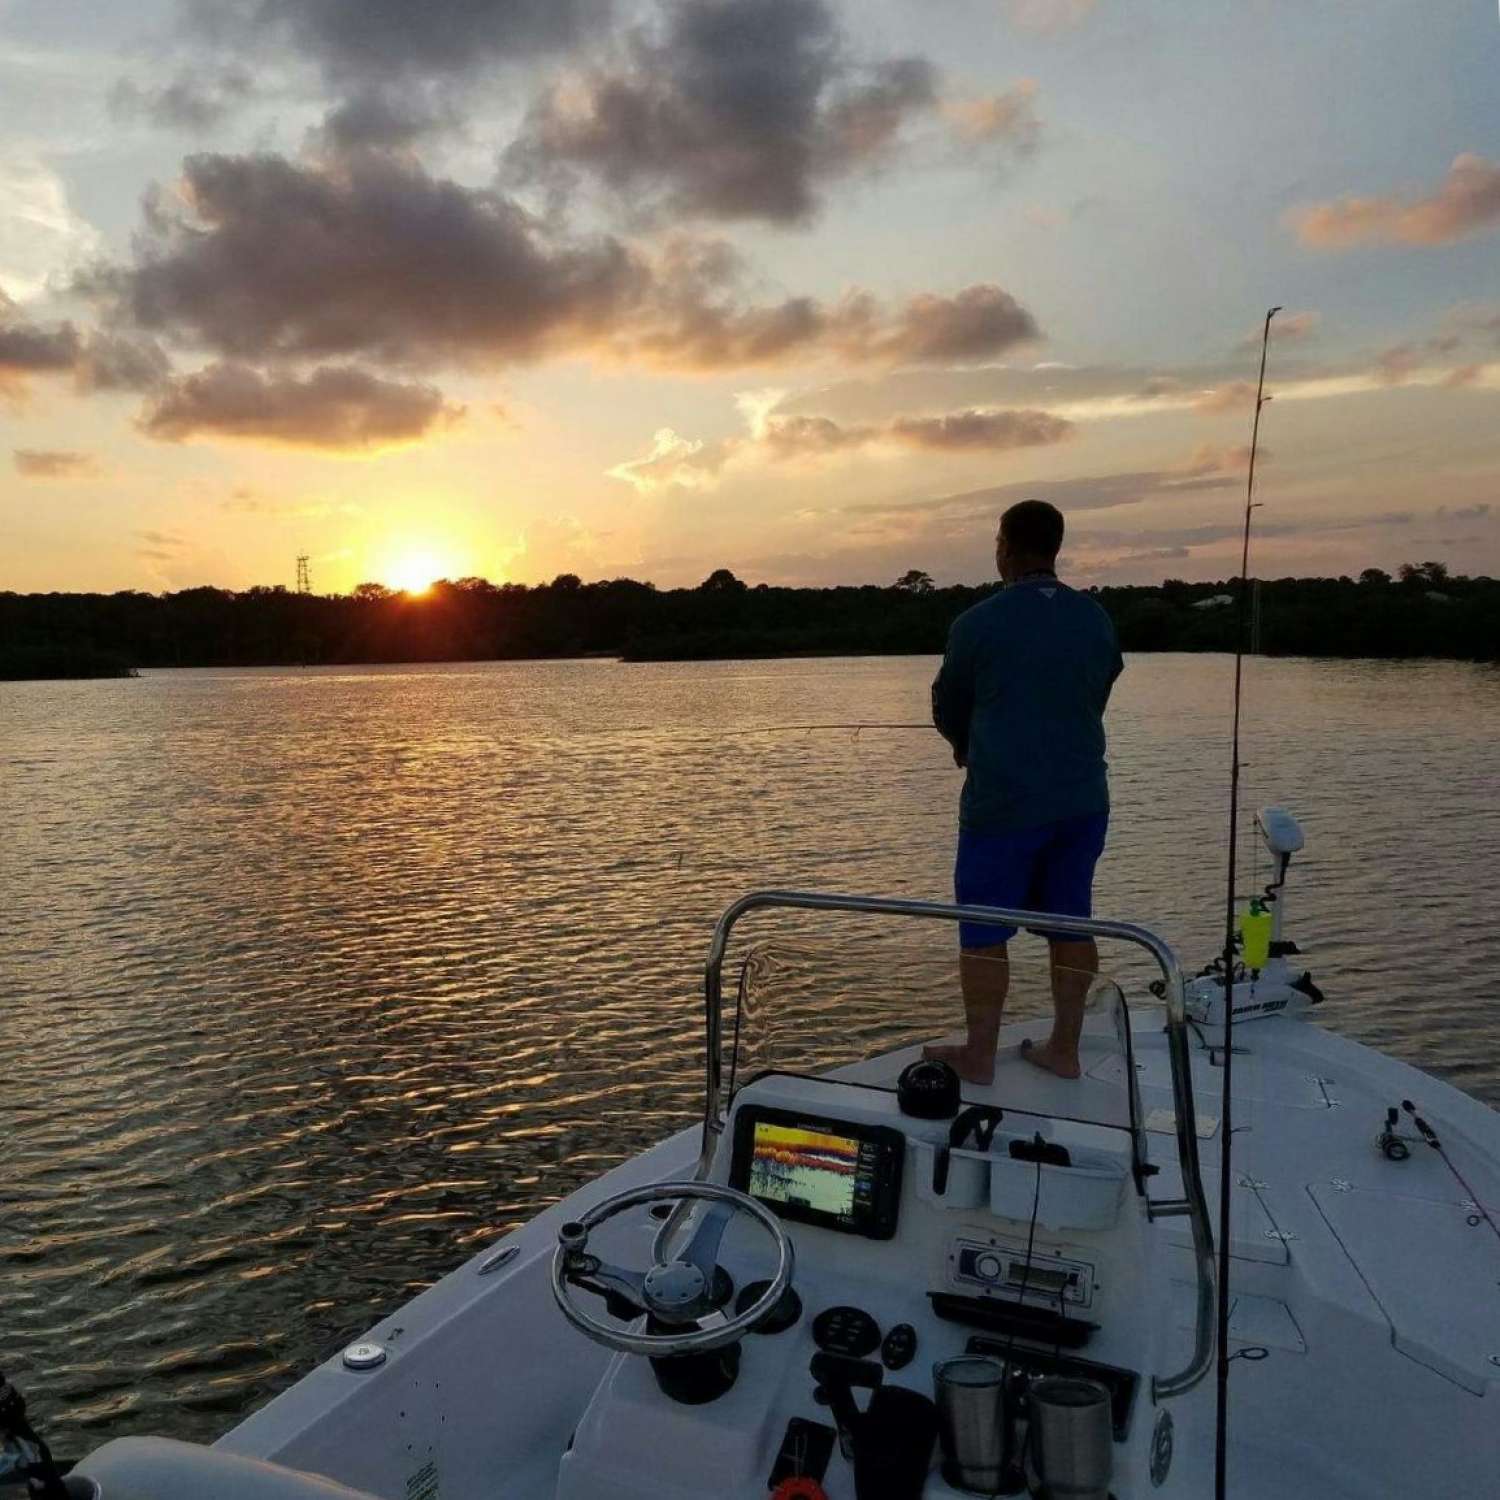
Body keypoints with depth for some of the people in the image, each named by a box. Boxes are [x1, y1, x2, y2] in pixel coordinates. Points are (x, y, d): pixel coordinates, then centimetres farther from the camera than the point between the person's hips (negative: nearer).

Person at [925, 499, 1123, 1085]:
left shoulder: (978, 623, -10)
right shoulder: (1097, 620, 5)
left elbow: (948, 711, 2)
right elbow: (1095, 702, 14)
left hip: (1002, 804, -5)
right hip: (1081, 799, 5)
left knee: (984, 932, 5)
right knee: (1070, 924, 12)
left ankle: (979, 1057, 14)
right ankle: (1064, 1049, 21)